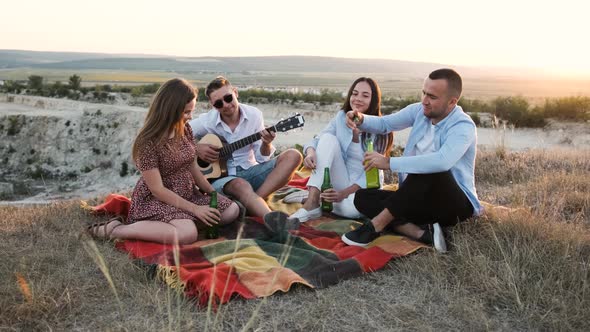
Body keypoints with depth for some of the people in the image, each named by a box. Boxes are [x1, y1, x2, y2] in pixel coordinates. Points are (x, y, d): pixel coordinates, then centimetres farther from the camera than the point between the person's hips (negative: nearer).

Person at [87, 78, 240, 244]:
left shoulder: (185, 129, -1)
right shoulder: (148, 142, -22)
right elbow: (157, 189, -22)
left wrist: (213, 193, -1)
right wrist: (194, 209, -22)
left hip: (187, 194, 7)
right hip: (156, 200, -7)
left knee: (232, 210, -3)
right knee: (188, 234, -34)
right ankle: (115, 230, -19)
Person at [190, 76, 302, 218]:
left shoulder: (254, 114, -2)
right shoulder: (206, 121, -8)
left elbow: (261, 158, 0)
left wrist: (266, 144, -21)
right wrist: (196, 148, -16)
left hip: (249, 171, 4)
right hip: (219, 175, -4)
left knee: (293, 156, -15)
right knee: (241, 185, -39)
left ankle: (255, 200, -27)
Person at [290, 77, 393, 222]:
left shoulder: (379, 130, -12)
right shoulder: (341, 117, 0)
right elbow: (318, 140, -6)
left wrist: (344, 193, -29)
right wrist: (310, 152, -31)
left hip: (365, 186, -3)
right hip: (341, 181, 4)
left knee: (351, 208, -40)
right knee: (328, 138, -21)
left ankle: (321, 200, -7)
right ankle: (312, 201, -27)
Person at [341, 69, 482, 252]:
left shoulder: (463, 127, -20)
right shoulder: (419, 110, 1)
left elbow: (442, 162, -39)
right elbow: (384, 124, 8)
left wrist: (389, 162, -37)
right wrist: (361, 120, -16)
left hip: (455, 204, -7)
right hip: (418, 200, 7)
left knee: (430, 171, -38)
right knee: (362, 197, -8)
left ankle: (375, 225, -26)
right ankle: (423, 233, -24)